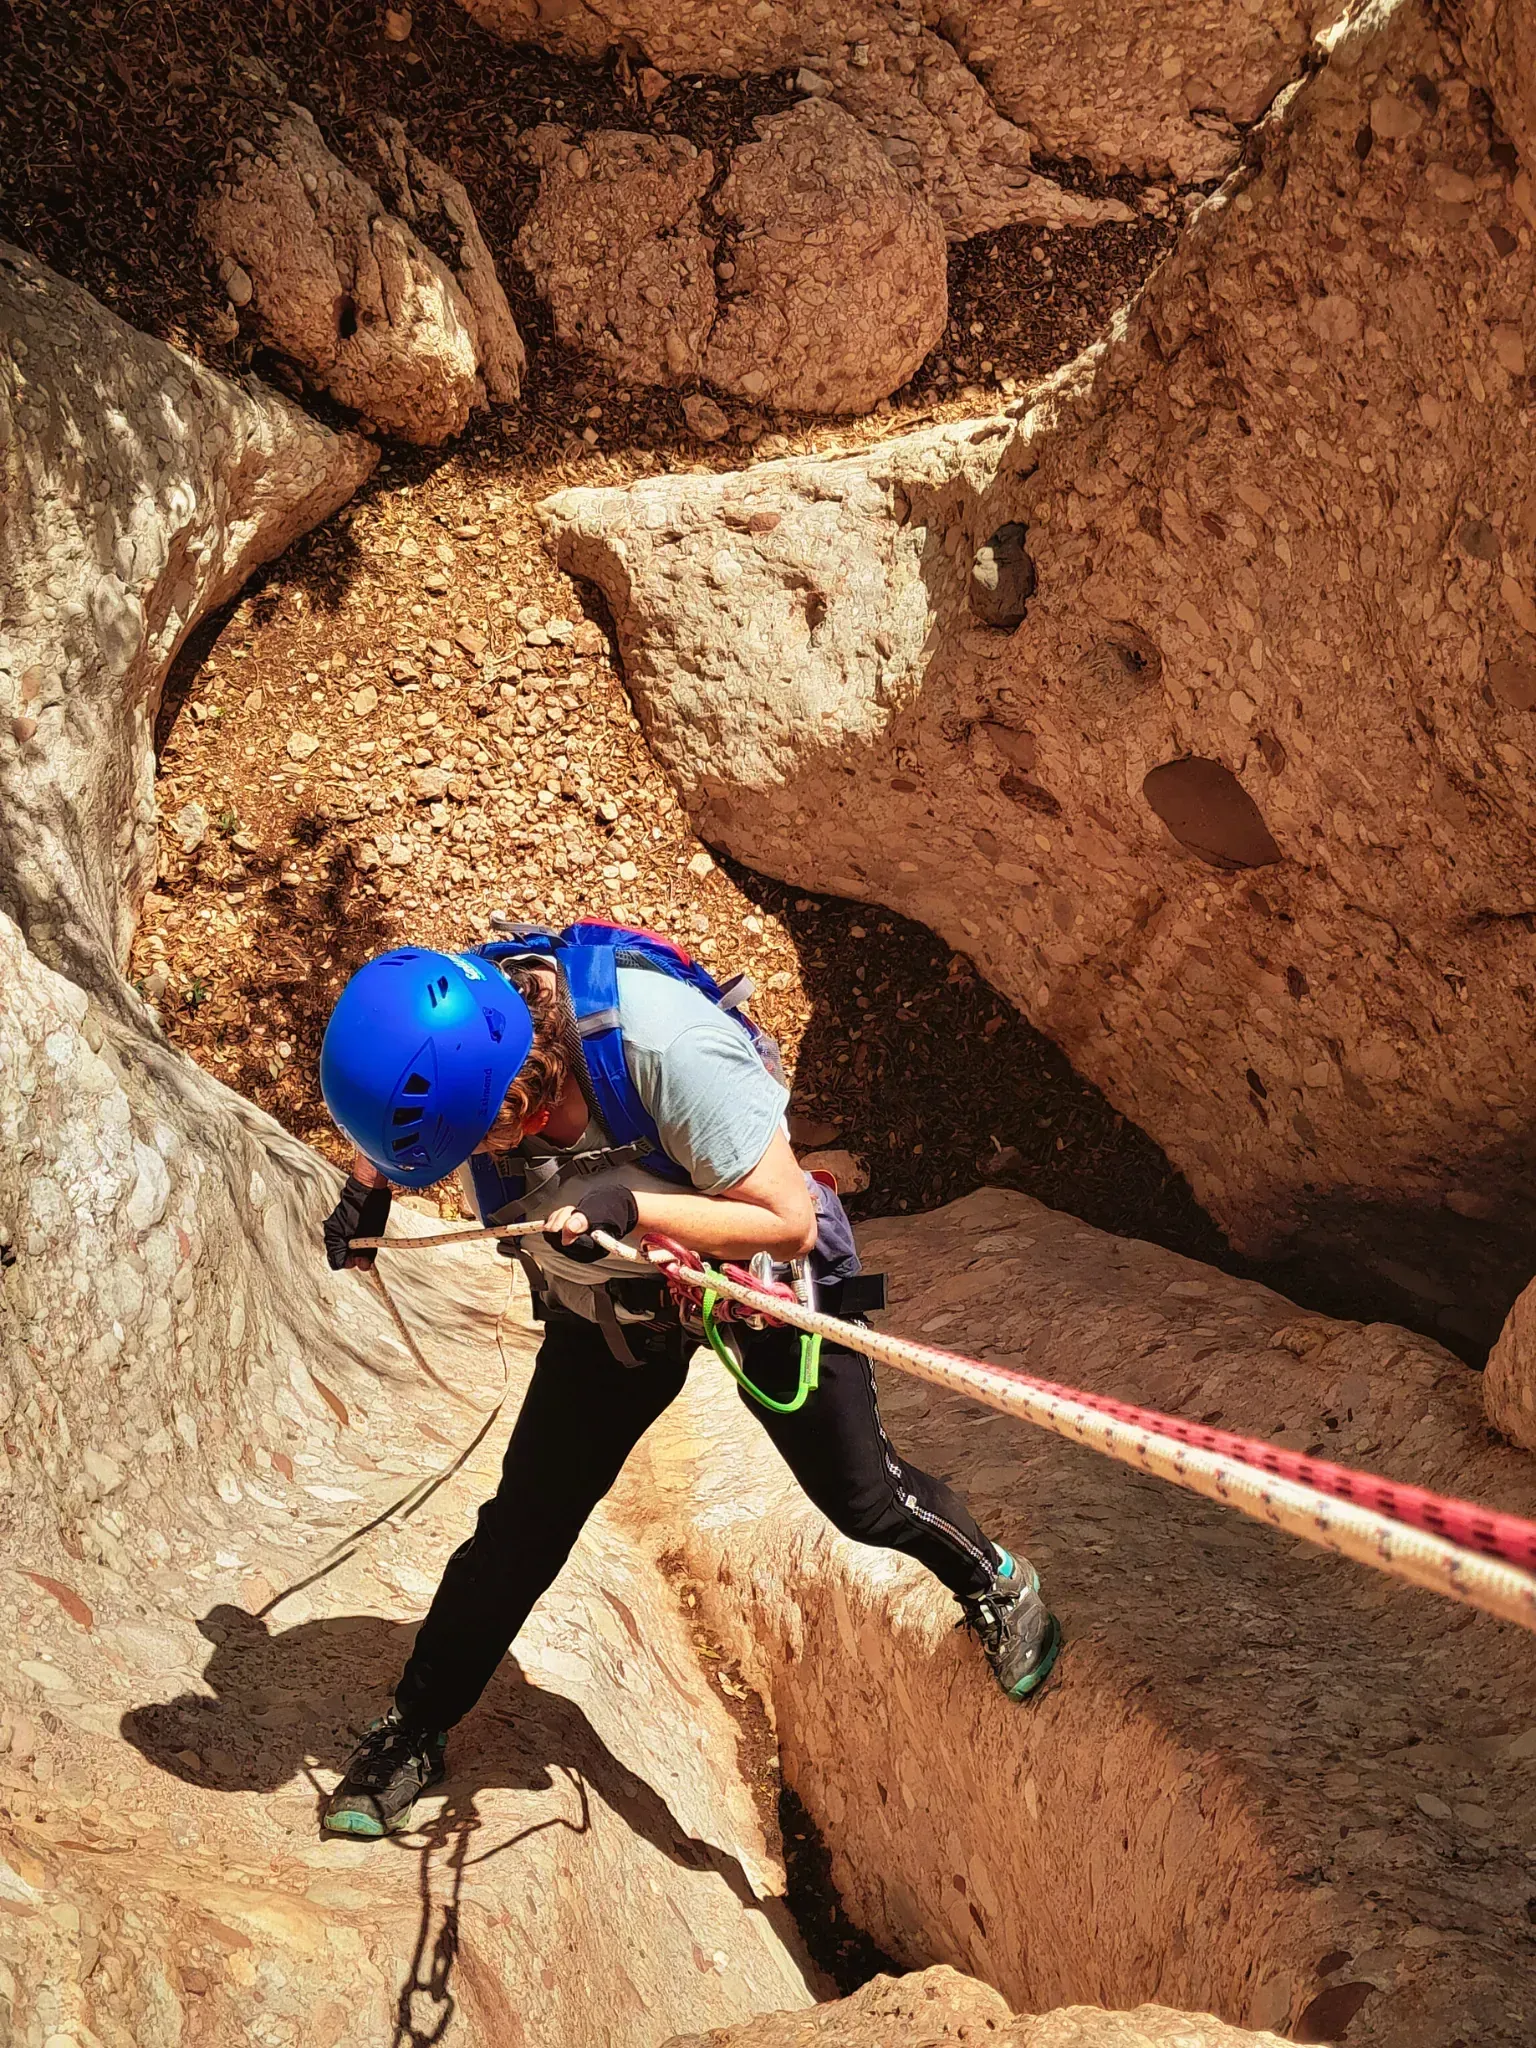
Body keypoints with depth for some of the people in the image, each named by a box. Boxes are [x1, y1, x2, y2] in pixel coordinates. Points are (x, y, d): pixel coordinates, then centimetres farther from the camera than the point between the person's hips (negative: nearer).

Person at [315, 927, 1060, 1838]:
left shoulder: (663, 1043, -42)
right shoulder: (457, 1033, -26)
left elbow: (788, 1221, -35)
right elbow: (395, 1117, 3)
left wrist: (633, 1207, -46)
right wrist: (368, 1189, -12)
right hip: (609, 1306, 4)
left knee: (861, 1497, 10)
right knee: (527, 1517, 1)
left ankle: (998, 1583, 40)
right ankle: (414, 1731, 19)